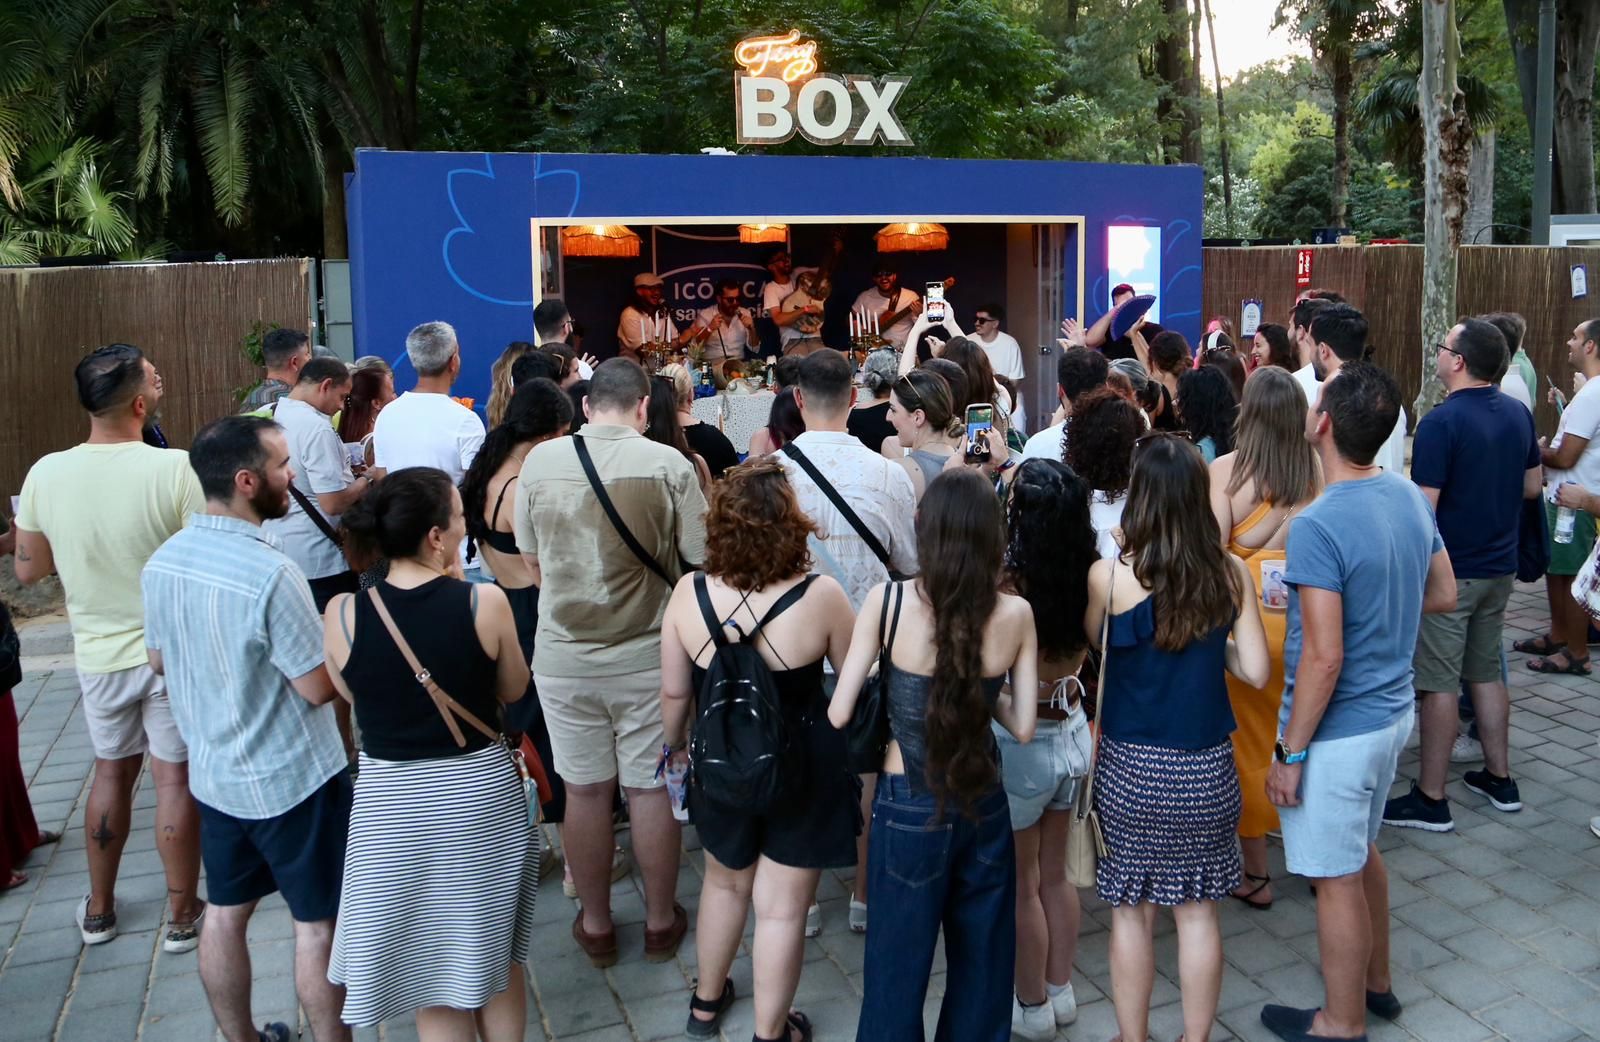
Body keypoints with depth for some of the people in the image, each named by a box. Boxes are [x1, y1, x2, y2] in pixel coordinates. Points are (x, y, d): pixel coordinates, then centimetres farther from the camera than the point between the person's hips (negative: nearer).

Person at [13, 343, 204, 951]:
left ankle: (99, 910, 36)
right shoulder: (176, 470, -22)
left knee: (111, 772, 21)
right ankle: (182, 917, 22)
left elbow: (28, 570, 2)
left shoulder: (45, 474, -8)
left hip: (99, 655, 4)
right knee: (175, 778, 9)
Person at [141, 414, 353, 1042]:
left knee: (226, 913, 19)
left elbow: (158, 660, 11)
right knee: (317, 924, 8)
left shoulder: (162, 562, -3)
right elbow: (320, 686, -23)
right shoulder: (269, 573, -27)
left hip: (211, 773, 7)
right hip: (292, 778, -7)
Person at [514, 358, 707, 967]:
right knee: (652, 788, 12)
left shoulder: (540, 461, -4)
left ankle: (595, 925, 29)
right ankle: (660, 922, 28)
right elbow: (700, 560, -9)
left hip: (563, 656, 2)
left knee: (584, 790, 14)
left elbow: (532, 561, 7)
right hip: (647, 654, -2)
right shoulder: (668, 465, -13)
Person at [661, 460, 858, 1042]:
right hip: (802, 767, -3)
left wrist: (675, 742, 15)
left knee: (725, 881, 27)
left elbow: (673, 692, -4)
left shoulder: (688, 594, -15)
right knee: (782, 907, 12)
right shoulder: (821, 596, -23)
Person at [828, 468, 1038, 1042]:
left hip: (907, 806, -1)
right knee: (981, 962, 22)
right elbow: (1022, 726, -5)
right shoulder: (1016, 614, -11)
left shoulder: (888, 600, -16)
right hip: (983, 803, 2)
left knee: (899, 958, 16)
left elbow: (839, 713, -13)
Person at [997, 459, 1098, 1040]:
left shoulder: (1005, 584, -27)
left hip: (1019, 741, -6)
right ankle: (1061, 993, 38)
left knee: (1021, 885, 14)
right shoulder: (1090, 575, -11)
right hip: (1071, 730, 6)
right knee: (1055, 873, 23)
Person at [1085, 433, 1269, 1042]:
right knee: (1198, 911, 16)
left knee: (1131, 912, 13)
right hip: (1206, 767, 3)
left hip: (1130, 766, -2)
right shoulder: (1230, 573, -6)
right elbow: (1255, 672, -2)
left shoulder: (1108, 575, -14)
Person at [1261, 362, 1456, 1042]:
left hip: (1339, 731, -8)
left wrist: (1290, 753, -17)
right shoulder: (1410, 496, -1)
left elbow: (1324, 659, -26)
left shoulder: (1318, 526, -27)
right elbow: (1443, 595, 12)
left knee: (1337, 878, 9)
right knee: (1362, 850, 26)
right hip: (1392, 709, 9)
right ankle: (1375, 982, 44)